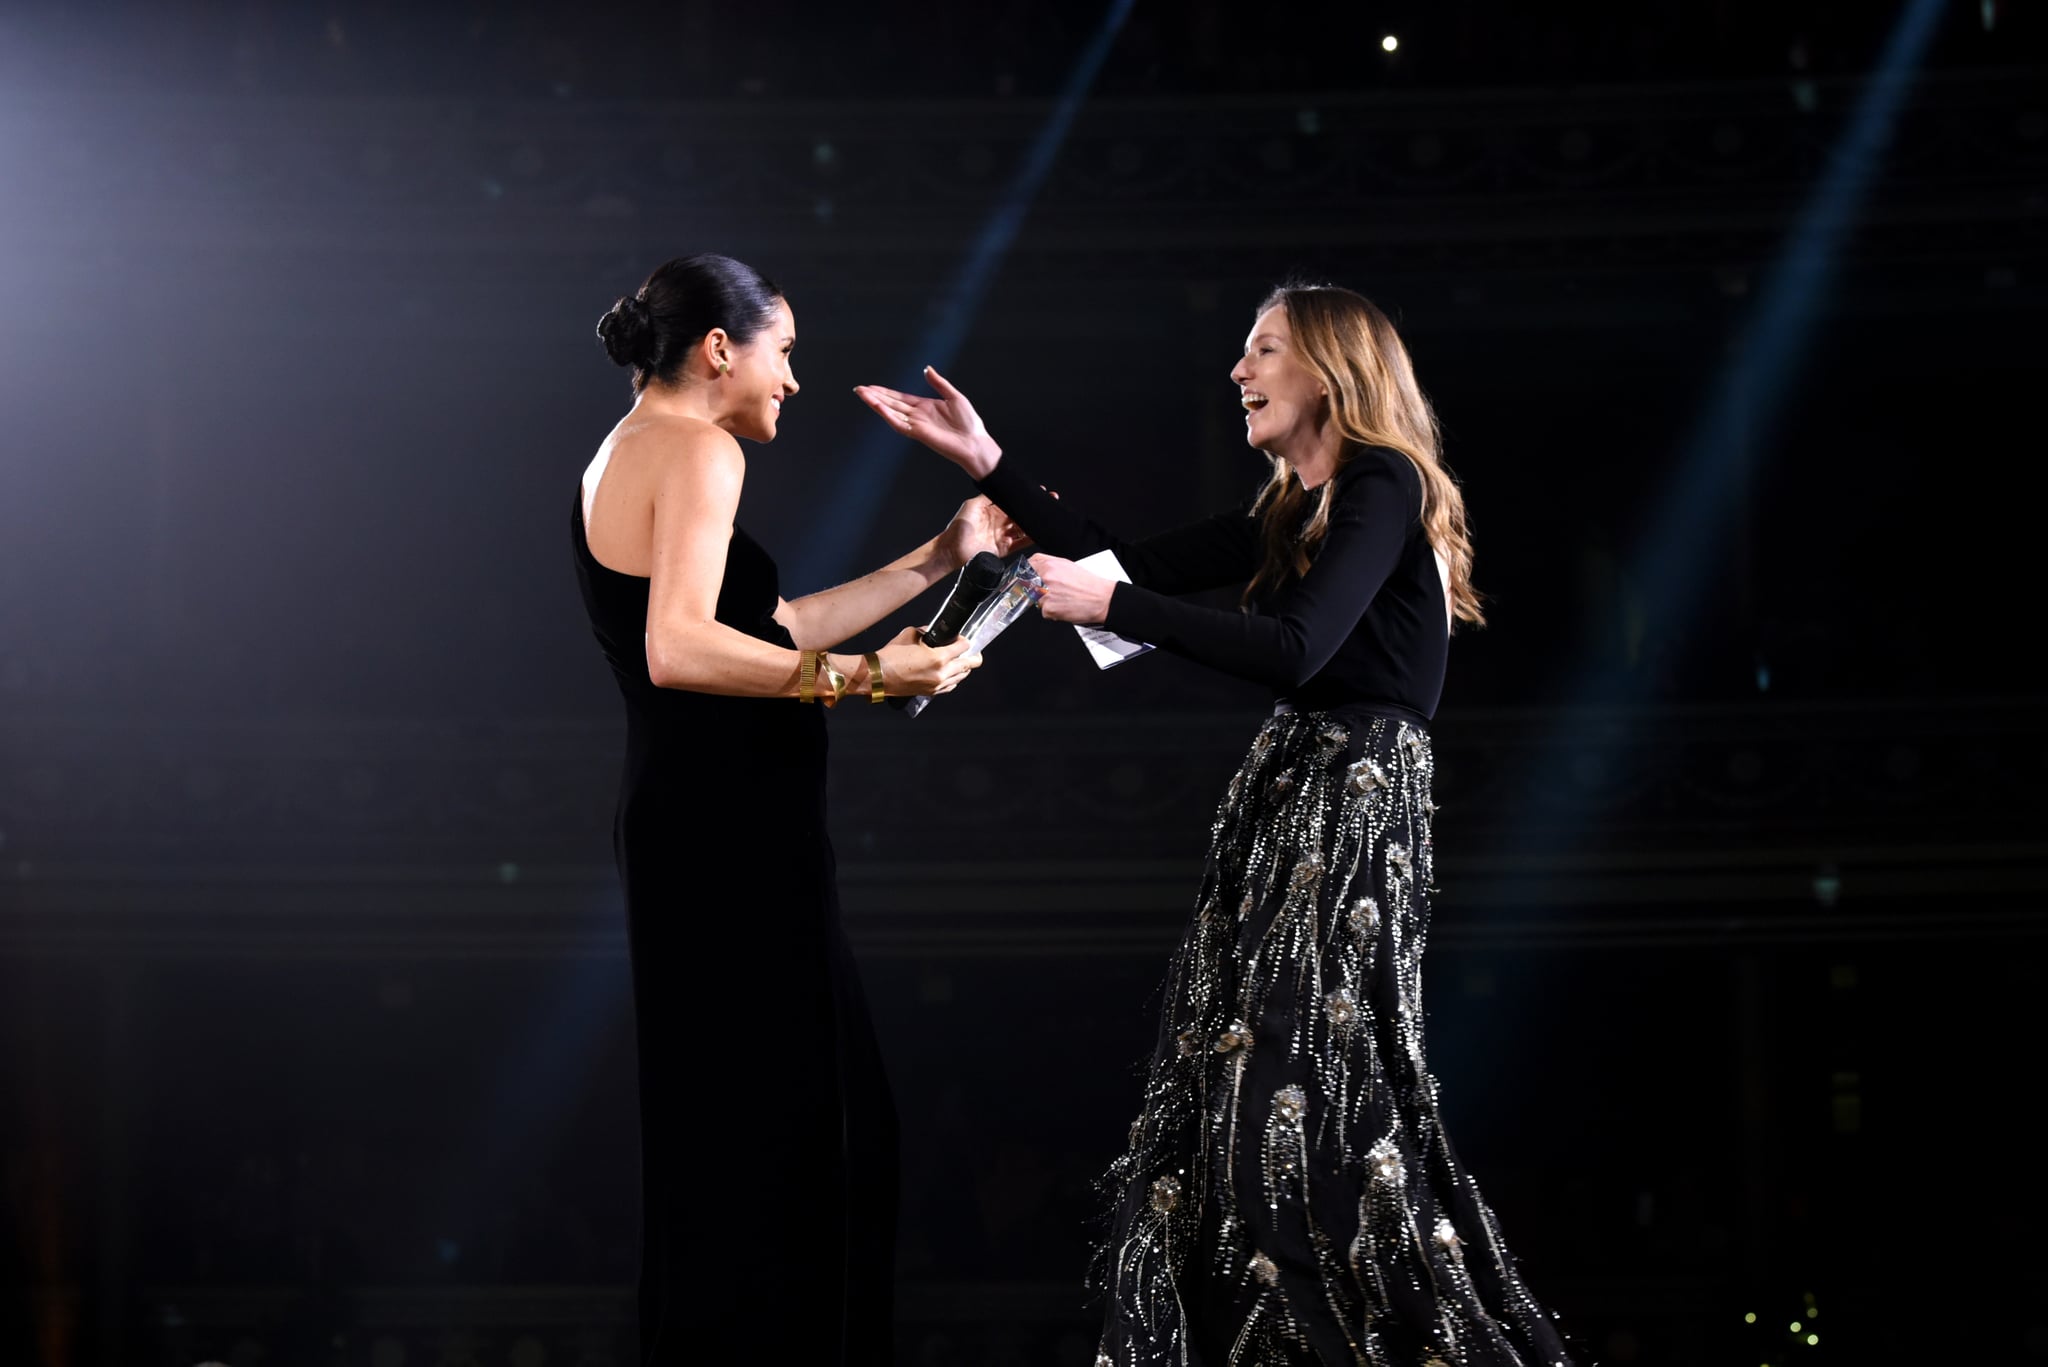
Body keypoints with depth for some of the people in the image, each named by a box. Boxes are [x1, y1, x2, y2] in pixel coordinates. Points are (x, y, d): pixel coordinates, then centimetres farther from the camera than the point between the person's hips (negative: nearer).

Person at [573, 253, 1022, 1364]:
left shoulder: (625, 456, 19)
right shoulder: (697, 448, -11)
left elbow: (768, 629, 23)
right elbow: (678, 650, -24)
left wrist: (939, 559, 26)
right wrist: (859, 677, -25)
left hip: (687, 825, 10)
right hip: (729, 838, -10)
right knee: (774, 1138, -6)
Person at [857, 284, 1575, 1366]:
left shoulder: (1383, 488, -8)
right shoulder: (1291, 512, 19)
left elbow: (1293, 651, -20)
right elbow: (1137, 568, 18)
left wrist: (1112, 607, -17)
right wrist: (986, 463, 17)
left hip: (1355, 796, -9)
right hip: (1289, 790, 9)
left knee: (1305, 1084, -13)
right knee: (1238, 1081, 3)